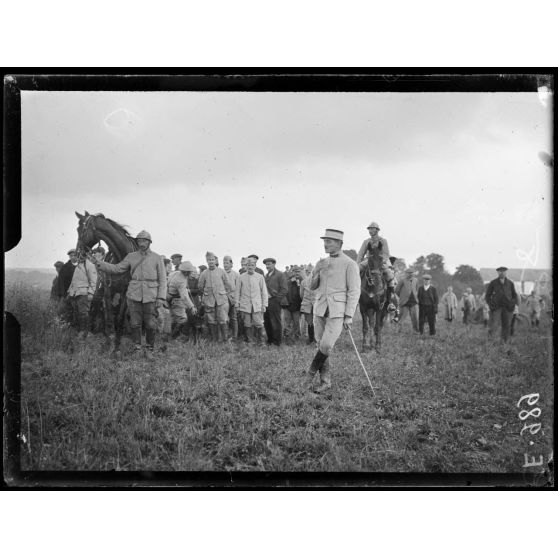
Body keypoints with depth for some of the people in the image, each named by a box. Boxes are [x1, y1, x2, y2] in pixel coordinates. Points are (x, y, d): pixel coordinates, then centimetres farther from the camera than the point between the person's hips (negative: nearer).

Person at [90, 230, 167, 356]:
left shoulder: (157, 258, 3)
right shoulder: (131, 257, 9)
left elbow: (162, 279, 1)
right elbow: (117, 268, 9)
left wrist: (161, 297, -7)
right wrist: (99, 264, -3)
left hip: (150, 296, -2)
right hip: (134, 295, 2)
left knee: (151, 324, -2)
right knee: (135, 323, 1)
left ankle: (149, 349, 13)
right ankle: (137, 348, 14)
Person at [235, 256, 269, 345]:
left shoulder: (260, 277, 5)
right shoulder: (241, 277, 4)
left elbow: (264, 291, 8)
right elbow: (237, 291, 9)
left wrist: (264, 304, 5)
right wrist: (237, 304, 5)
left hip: (257, 305, 0)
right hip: (245, 306, 0)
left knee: (259, 324, -5)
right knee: (247, 325, 2)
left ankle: (261, 342, 4)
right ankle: (249, 342, 12)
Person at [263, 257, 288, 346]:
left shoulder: (279, 275, -2)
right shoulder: (266, 275, 17)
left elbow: (284, 290, -6)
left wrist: (277, 299, -10)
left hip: (274, 301, -6)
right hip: (266, 301, 6)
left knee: (276, 322, -3)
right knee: (267, 322, 8)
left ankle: (277, 342, 4)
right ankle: (270, 340, 18)